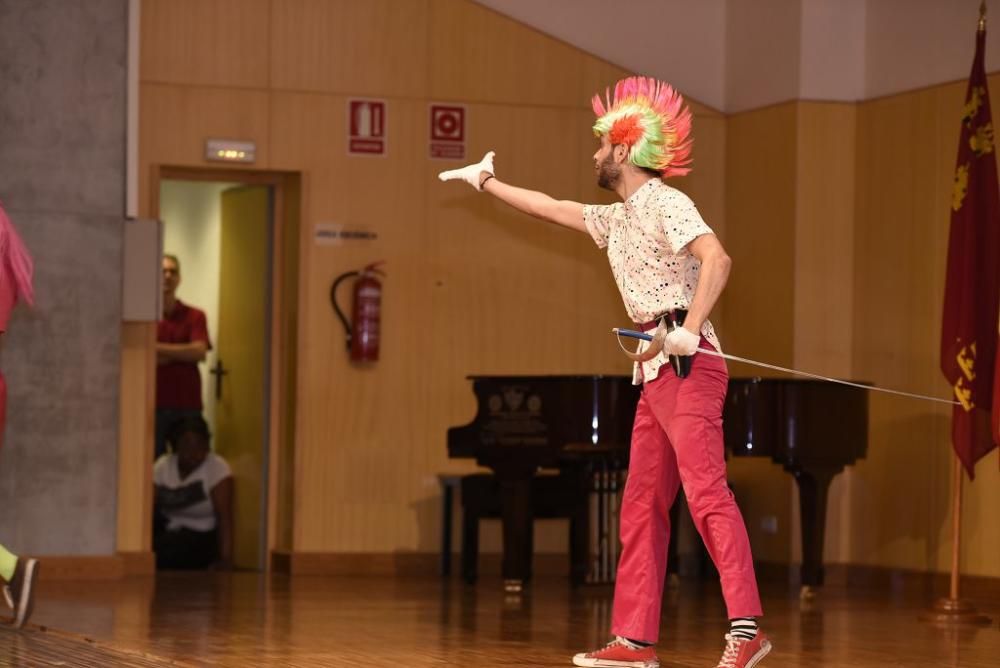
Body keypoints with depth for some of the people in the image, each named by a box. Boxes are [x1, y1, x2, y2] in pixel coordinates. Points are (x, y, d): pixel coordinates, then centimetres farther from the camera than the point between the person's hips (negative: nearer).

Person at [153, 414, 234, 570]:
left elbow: (225, 518, -17)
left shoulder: (217, 468, -10)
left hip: (201, 538, -4)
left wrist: (226, 559, -29)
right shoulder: (162, 465, 3)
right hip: (167, 532, 4)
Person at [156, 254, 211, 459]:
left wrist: (158, 348, -8)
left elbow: (199, 351, -8)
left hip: (187, 405, 1)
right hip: (153, 404, -1)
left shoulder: (194, 316, 7)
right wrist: (179, 354, -9)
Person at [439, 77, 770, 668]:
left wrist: (690, 329, -31)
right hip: (655, 371, 10)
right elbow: (551, 208, 34)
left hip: (687, 365, -10)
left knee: (706, 490, -19)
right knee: (642, 505, 7)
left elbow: (716, 259, -22)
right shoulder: (618, 219, 21)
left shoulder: (665, 203, -7)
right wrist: (487, 183, 42)